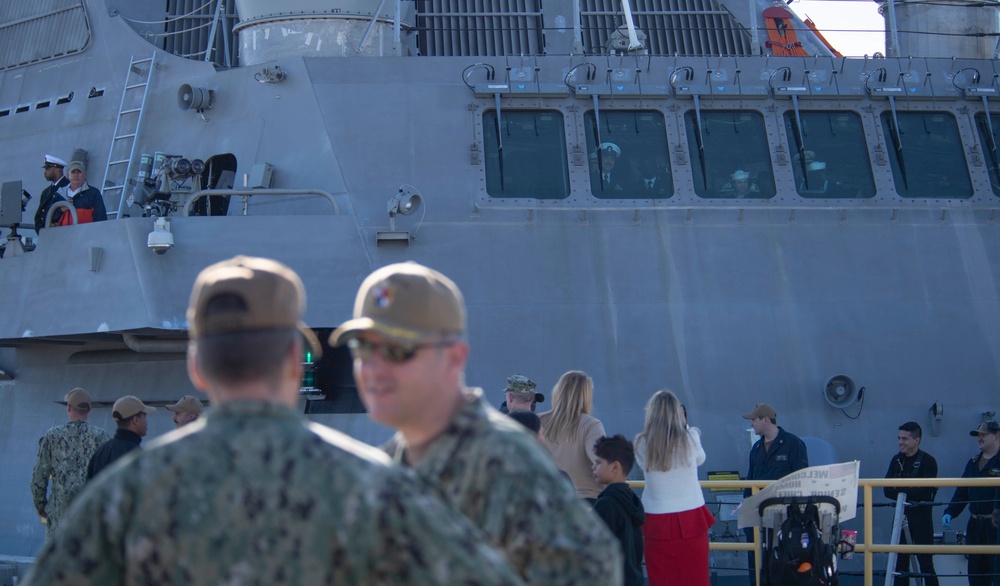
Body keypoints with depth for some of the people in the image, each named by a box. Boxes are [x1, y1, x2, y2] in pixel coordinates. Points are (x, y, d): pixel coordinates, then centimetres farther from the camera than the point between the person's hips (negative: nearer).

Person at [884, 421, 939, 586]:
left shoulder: (928, 461, -8)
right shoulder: (896, 460, 8)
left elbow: (926, 492, -18)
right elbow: (887, 490, 1)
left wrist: (901, 489, -15)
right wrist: (910, 493, -15)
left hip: (921, 517, -5)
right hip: (901, 516, 5)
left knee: (926, 563, -2)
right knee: (900, 562, 8)